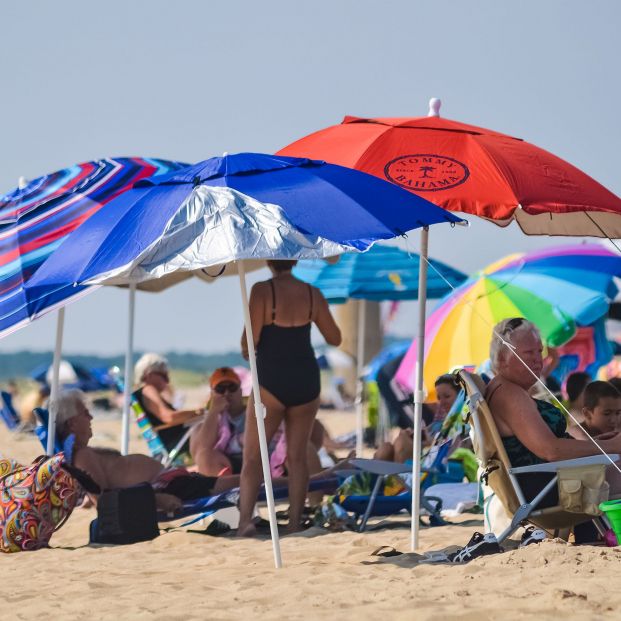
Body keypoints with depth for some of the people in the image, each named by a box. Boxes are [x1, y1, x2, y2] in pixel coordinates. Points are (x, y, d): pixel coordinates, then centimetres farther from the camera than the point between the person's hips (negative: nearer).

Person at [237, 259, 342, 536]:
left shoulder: (262, 291, -12)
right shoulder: (312, 293, 0)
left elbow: (249, 341, -14)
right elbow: (335, 338, 9)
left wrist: (245, 352, 9)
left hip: (271, 382, -4)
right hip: (305, 381, 4)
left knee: (252, 456, 0)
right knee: (297, 456, 11)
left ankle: (245, 519, -16)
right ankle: (294, 524, 8)